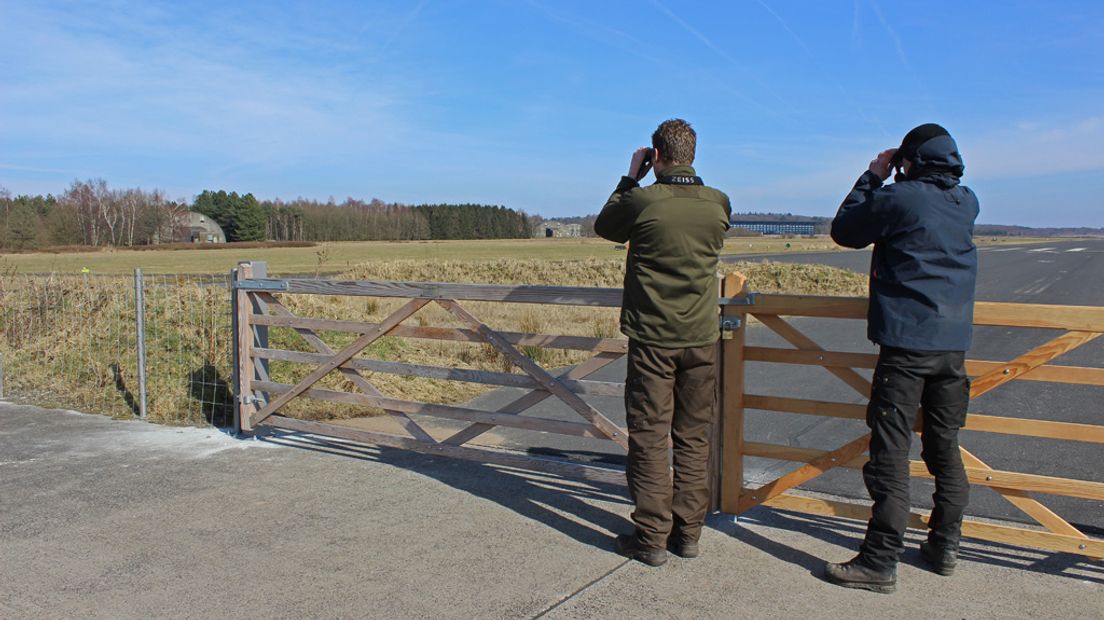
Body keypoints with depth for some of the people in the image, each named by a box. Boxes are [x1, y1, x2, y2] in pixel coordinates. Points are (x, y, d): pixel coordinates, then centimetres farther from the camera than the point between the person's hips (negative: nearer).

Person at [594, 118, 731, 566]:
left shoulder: (642, 201, -12)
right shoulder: (718, 203, -1)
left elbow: (605, 227, 8)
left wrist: (630, 178, 15)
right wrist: (664, 183, 17)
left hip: (652, 339, -4)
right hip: (701, 339, 4)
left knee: (649, 438, 4)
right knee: (694, 439, 11)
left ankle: (651, 537, 9)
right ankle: (688, 533, 20)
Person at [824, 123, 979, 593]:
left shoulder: (898, 198, -10)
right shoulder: (967, 203, 8)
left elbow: (844, 230, 3)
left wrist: (874, 176, 10)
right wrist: (888, 183, 19)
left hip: (905, 343, -7)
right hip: (953, 343, 7)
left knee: (890, 452, -4)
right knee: (945, 448, 16)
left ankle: (880, 562, -1)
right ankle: (945, 547, 27)